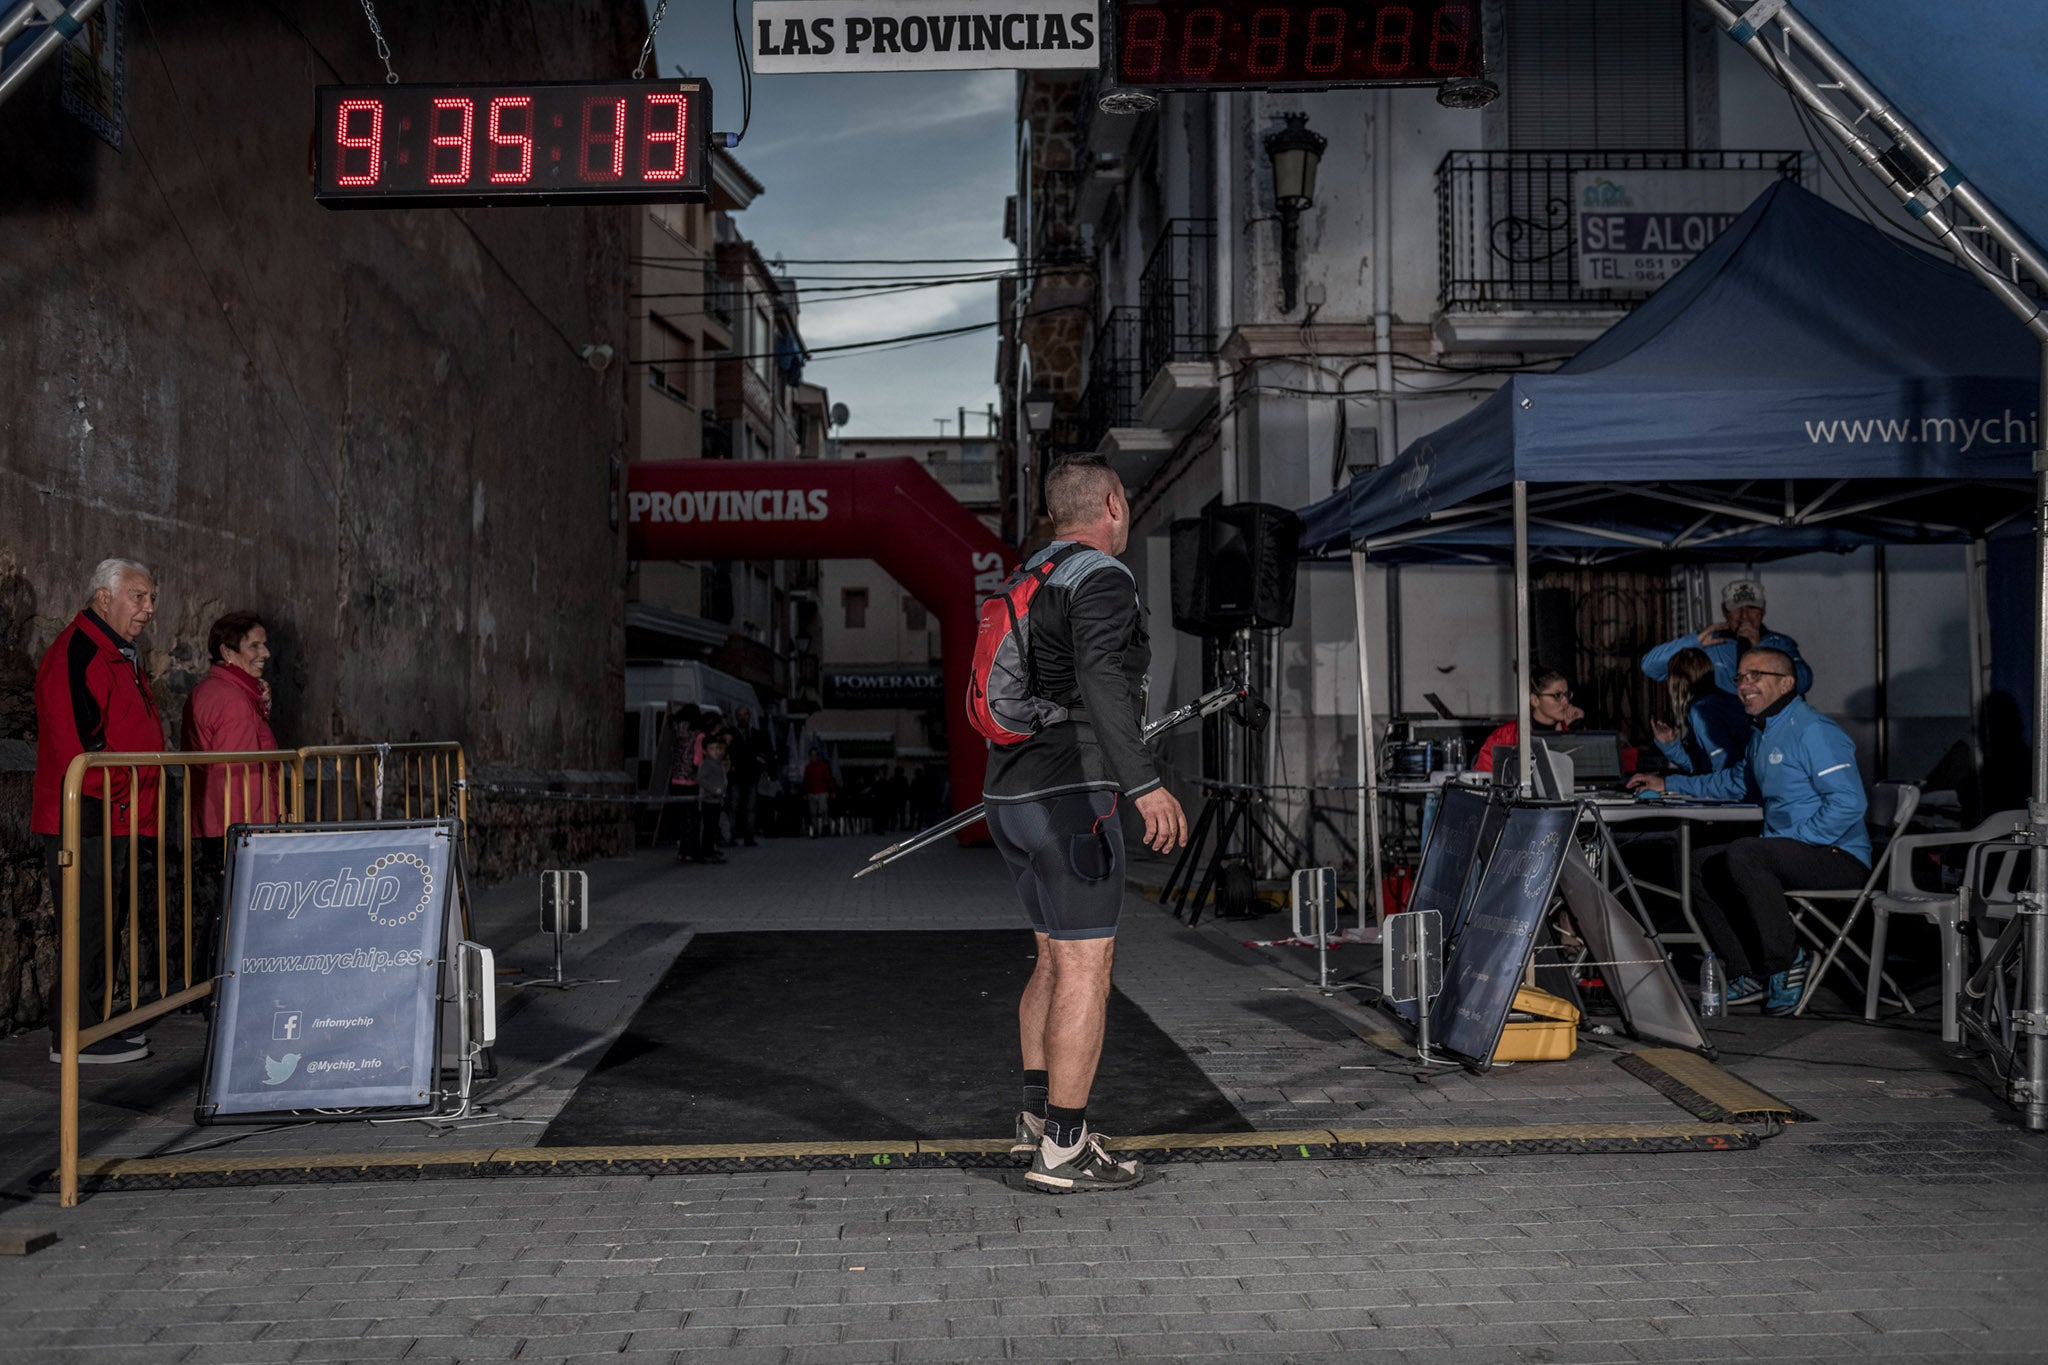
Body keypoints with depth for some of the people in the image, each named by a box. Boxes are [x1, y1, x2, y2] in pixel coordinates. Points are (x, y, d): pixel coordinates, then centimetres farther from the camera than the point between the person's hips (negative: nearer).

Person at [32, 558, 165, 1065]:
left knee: (106, 923, 15)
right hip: (88, 821, -10)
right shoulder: (76, 653, -13)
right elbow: (76, 743, -23)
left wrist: (144, 826, 19)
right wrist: (122, 793, -16)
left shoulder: (122, 656, 20)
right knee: (88, 923, -5)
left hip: (123, 821, 10)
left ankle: (93, 1021, 25)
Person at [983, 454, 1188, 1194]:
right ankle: (1063, 1149, -2)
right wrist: (1143, 784, -37)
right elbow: (1099, 681, -29)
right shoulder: (1102, 579, -12)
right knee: (1086, 970, -5)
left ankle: (1039, 1114, 24)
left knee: (1058, 958, 18)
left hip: (1017, 798, 10)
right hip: (1069, 798, -9)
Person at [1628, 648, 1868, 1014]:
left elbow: (1849, 802, -24)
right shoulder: (1761, 732, 16)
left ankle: (1786, 961, -17)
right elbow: (1733, 783, 34)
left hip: (1839, 857, -10)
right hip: (1793, 851, 10)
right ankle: (1751, 974, -2)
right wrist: (1668, 786, 29)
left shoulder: (1814, 732, -15)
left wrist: (1796, 839, -22)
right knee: (1700, 863, 0)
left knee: (1743, 855, -31)